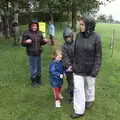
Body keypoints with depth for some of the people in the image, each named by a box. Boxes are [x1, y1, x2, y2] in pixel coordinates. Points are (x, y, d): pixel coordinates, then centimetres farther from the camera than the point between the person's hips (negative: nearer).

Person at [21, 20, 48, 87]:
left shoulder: (39, 33, 7)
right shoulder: (27, 33, -8)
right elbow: (23, 43, -5)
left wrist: (45, 41, -4)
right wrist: (26, 42, -27)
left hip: (38, 53, 5)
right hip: (31, 54, -5)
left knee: (39, 68, 15)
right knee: (33, 69, -1)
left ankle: (38, 80, 33)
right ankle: (34, 81, 19)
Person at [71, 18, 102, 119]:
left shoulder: (96, 38, -18)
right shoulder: (78, 35, -6)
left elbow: (98, 55, -14)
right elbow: (75, 51, 4)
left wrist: (95, 70, -15)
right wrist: (74, 63, 7)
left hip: (90, 67, -3)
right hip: (78, 67, 3)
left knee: (89, 85, 20)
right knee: (78, 88, 4)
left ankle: (90, 100, 49)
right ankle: (79, 111, 18)